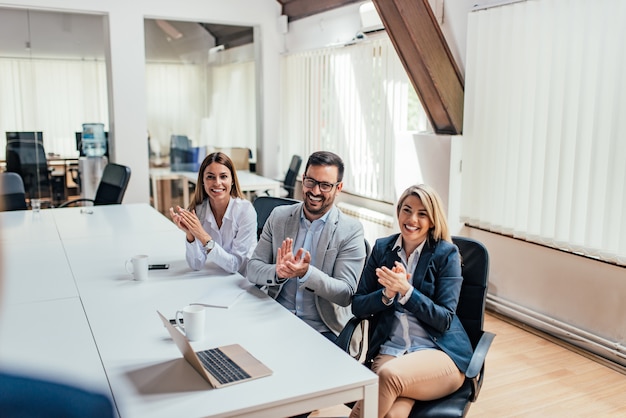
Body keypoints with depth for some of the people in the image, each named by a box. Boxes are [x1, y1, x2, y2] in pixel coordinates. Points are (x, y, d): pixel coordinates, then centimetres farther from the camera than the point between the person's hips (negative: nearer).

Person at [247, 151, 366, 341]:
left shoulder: (351, 230, -5)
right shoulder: (279, 216, 5)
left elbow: (345, 294, -10)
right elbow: (252, 269, 2)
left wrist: (307, 273, -27)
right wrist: (278, 273, -21)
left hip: (322, 330, -3)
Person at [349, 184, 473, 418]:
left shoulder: (446, 254, 0)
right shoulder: (382, 248, 10)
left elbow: (445, 319, -5)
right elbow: (358, 307, 7)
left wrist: (406, 290, -18)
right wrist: (387, 294, -13)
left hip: (439, 352, -1)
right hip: (389, 349, 1)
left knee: (390, 374, -34)